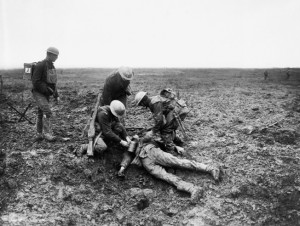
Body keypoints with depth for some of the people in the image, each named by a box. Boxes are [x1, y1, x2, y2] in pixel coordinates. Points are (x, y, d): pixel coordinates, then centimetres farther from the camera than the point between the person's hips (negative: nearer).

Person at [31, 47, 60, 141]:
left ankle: (39, 134, 18)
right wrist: (47, 89, -22)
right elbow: (35, 82, -21)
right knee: (47, 112, -20)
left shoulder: (51, 66, 10)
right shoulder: (40, 65, -17)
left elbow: (52, 82, 18)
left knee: (41, 113, 12)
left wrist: (56, 95, 13)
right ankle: (48, 133, -18)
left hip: (46, 94, 8)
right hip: (38, 93, -8)